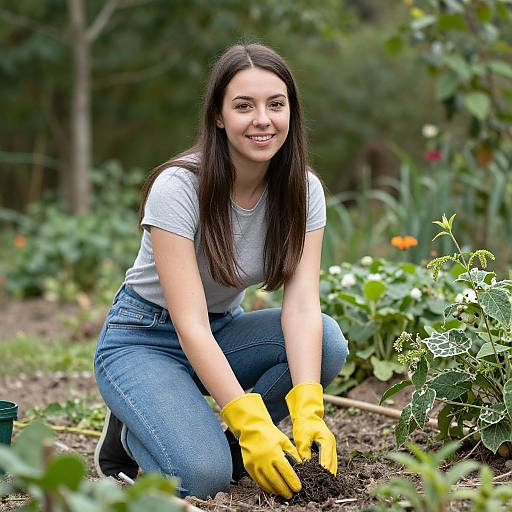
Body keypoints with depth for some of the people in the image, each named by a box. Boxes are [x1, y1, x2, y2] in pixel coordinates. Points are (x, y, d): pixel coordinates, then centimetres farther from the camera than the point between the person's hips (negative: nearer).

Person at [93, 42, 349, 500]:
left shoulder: (303, 190, -11)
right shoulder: (178, 187, -26)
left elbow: (301, 305, -20)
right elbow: (190, 325, -30)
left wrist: (308, 413, -34)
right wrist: (252, 422, -39)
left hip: (223, 332, 6)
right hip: (144, 340, -5)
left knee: (328, 339, -24)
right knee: (203, 475, -30)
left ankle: (232, 446, -5)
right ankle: (130, 434, 2)